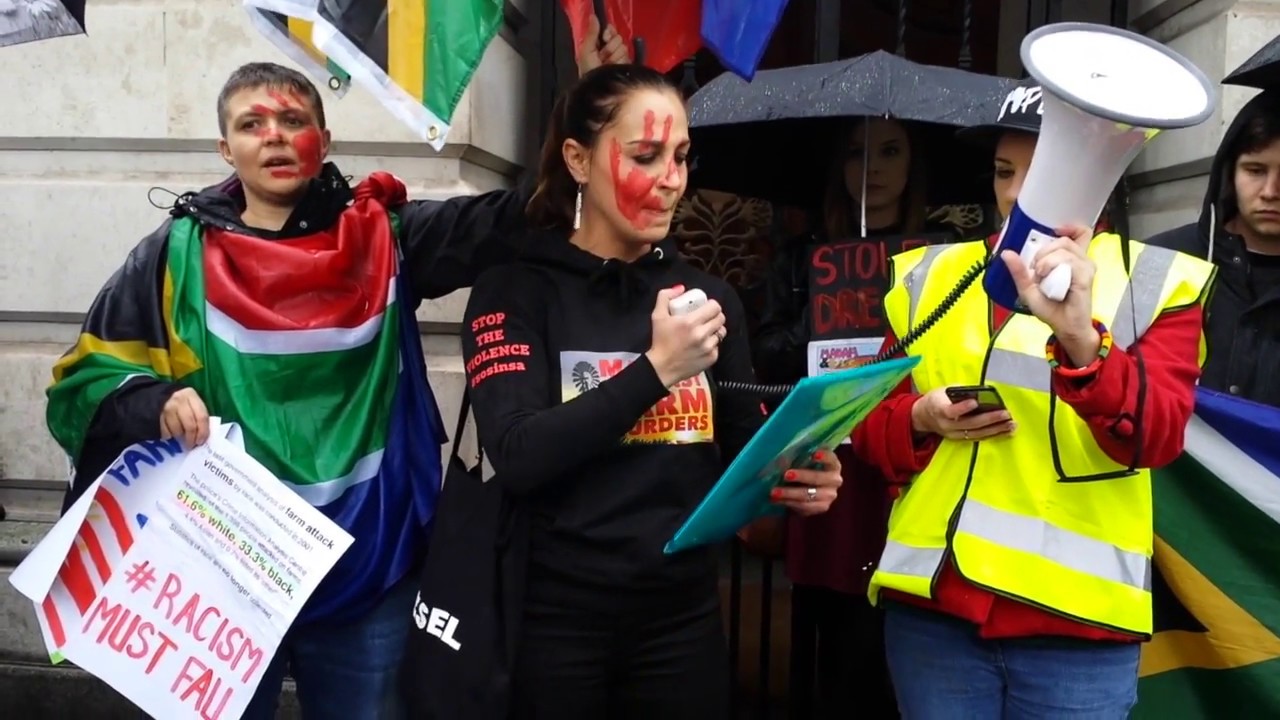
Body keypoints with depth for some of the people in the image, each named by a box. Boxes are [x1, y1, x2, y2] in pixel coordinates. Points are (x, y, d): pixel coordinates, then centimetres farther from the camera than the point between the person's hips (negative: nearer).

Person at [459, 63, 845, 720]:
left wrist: (795, 478, -12)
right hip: (554, 622, -3)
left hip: (683, 618, 4)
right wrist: (656, 369, -23)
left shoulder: (709, 296, 6)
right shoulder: (515, 291, -6)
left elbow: (743, 453, 8)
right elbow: (517, 458, -18)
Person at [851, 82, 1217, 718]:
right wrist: (921, 419, -8)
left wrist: (1080, 336, -30)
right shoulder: (929, 276, 9)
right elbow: (872, 426, 13)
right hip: (931, 604, 2)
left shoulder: (1156, 283, 2)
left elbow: (1154, 438, -13)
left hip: (1074, 617, -2)